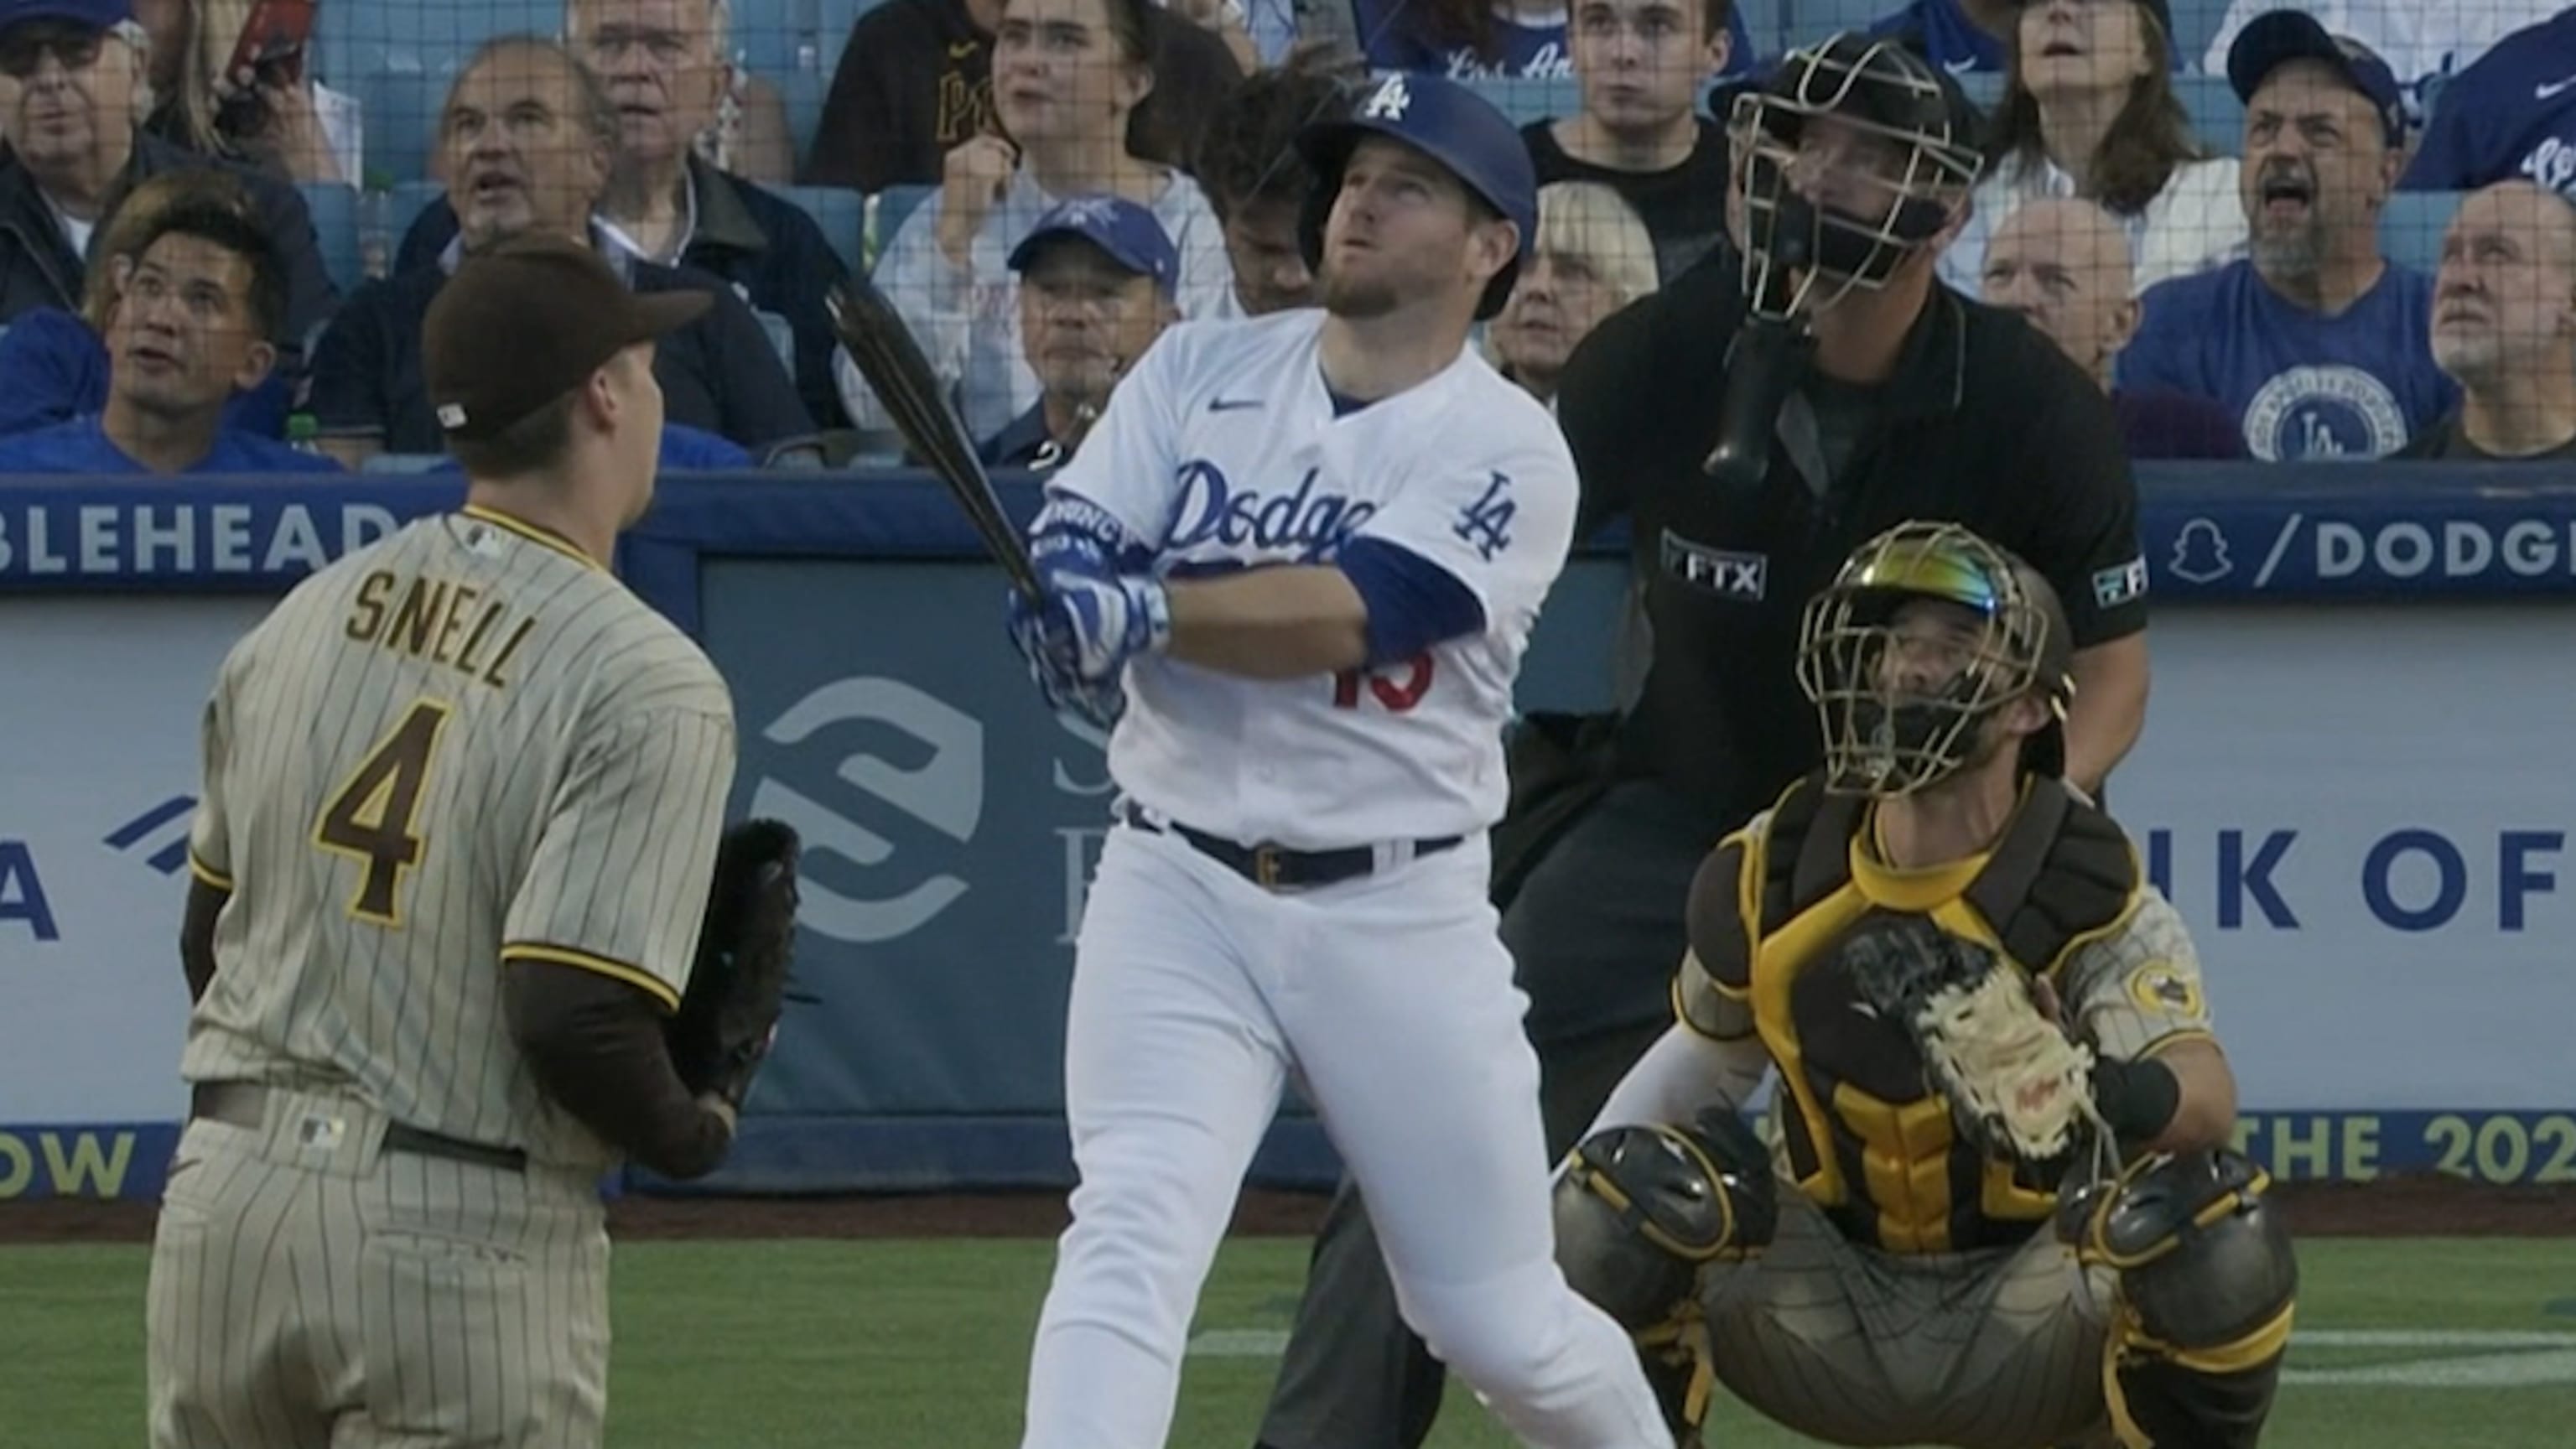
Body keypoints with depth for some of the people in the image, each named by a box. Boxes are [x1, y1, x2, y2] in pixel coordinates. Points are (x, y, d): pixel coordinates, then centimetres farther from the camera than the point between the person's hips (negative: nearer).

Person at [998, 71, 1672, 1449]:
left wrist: (1140, 610, -34)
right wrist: (1065, 583, -26)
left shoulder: (1506, 448, -6)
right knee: (1125, 1244, -18)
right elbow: (1065, 547, -1)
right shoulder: (1202, 370, 7)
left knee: (1501, 1320, 7)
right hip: (1178, 888, 2)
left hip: (1399, 913, -2)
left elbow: (1355, 612, -21)